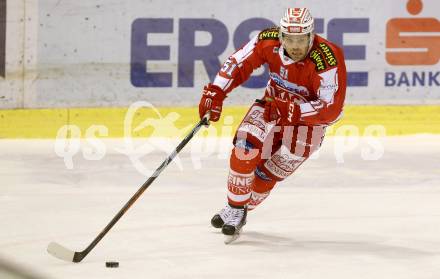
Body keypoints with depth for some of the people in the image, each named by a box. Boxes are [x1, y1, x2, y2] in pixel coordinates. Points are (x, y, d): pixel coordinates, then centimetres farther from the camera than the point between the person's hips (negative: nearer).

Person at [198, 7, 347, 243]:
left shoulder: (328, 60, -32)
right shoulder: (269, 41, -19)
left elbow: (331, 109, -33)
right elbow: (239, 63, -5)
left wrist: (291, 111, -41)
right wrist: (215, 92, -14)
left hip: (309, 116, -3)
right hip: (273, 105, 3)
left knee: (269, 172, -7)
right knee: (246, 146, -18)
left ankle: (241, 211, 15)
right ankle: (234, 209, -3)